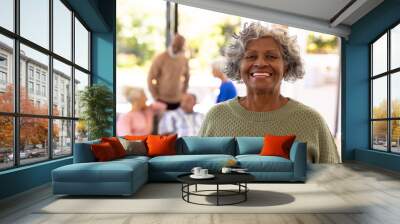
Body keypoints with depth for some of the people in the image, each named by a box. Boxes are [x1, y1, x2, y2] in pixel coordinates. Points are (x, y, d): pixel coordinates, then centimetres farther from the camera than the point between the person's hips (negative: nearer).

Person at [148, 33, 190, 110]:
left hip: (178, 101, 4)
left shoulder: (184, 60, 4)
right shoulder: (160, 59, -9)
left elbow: (186, 77, 18)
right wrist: (156, 98, -7)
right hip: (163, 101, -4)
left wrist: (183, 94, 11)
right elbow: (150, 79, -6)